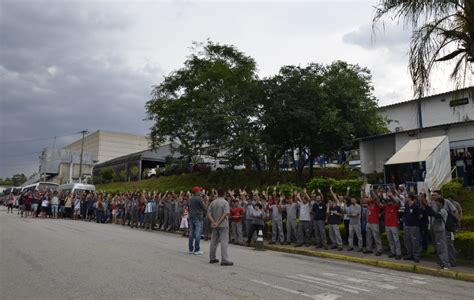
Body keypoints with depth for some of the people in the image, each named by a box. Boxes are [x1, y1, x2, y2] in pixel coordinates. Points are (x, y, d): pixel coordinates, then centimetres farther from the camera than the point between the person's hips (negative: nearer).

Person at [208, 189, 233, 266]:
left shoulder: (213, 202, 7)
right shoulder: (225, 202, -9)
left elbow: (209, 214, 0)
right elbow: (226, 214, -21)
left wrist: (214, 222, -10)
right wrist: (218, 223, -18)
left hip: (215, 225, 6)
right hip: (223, 225, -6)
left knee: (213, 241, 13)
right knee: (224, 242, -5)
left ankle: (212, 258, 21)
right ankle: (224, 260, -8)